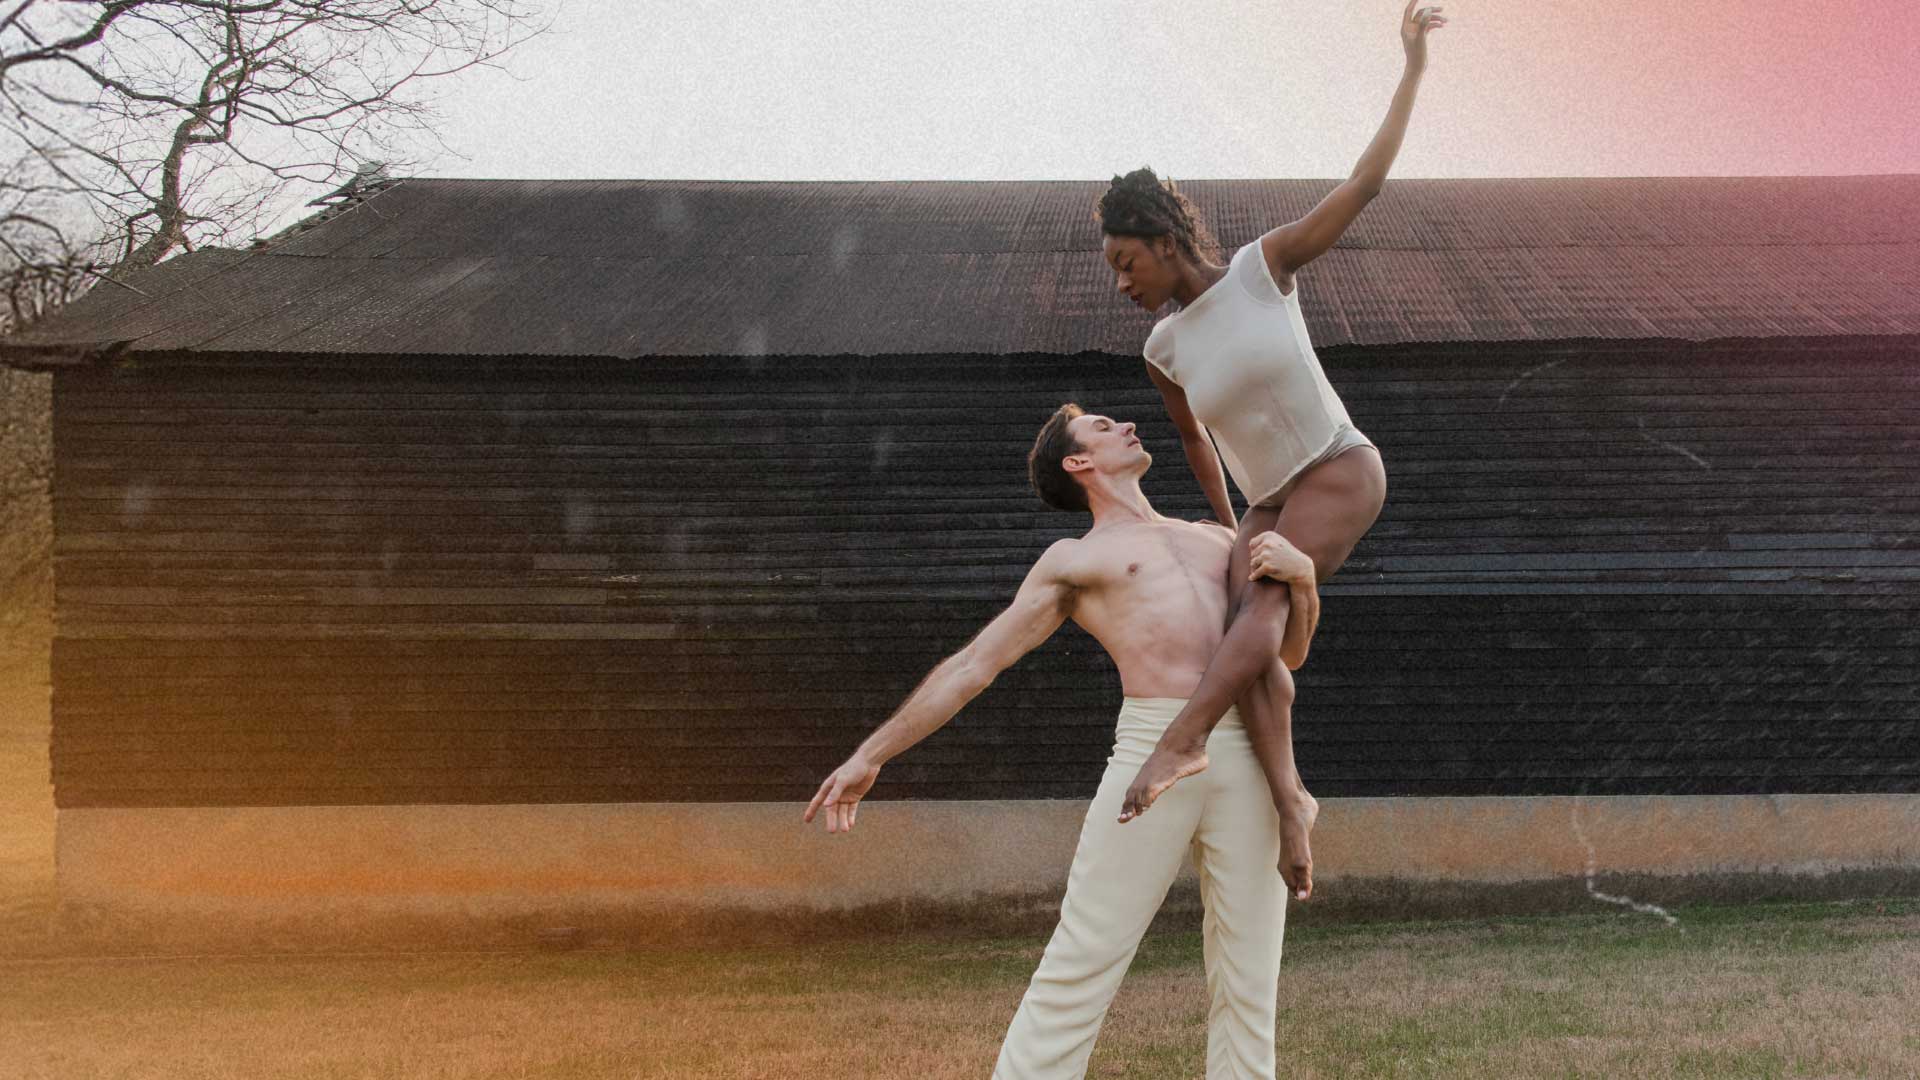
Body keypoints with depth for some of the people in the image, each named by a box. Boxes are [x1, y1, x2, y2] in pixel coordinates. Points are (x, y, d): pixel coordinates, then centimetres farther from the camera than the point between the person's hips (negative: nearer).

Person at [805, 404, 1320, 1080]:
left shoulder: (1216, 539, 29)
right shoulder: (1073, 561, 17)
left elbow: (1288, 648, 27)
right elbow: (971, 666, 16)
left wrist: (1301, 573, 5)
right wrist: (870, 757, 12)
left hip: (1246, 753, 4)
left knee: (1247, 984, 0)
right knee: (1080, 965, -9)